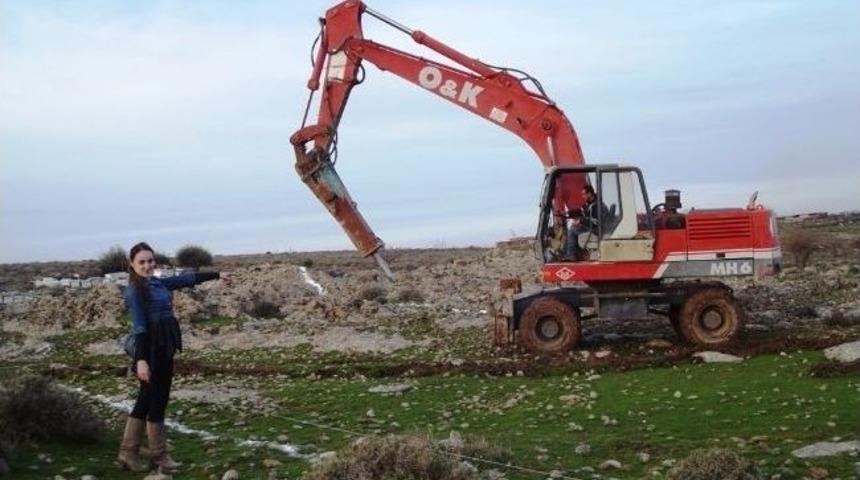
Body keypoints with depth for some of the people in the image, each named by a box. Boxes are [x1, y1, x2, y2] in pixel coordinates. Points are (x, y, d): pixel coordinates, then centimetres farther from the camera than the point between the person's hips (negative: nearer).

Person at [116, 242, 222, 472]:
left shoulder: (157, 283, 11)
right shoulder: (134, 290, -12)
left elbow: (185, 279, 22)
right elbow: (139, 326, -20)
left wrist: (216, 275, 31)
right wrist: (141, 359, -26)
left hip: (163, 348, 9)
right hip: (152, 350, -9)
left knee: (146, 400, 13)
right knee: (156, 401, 1)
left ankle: (128, 453, 20)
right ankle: (159, 456, 13)